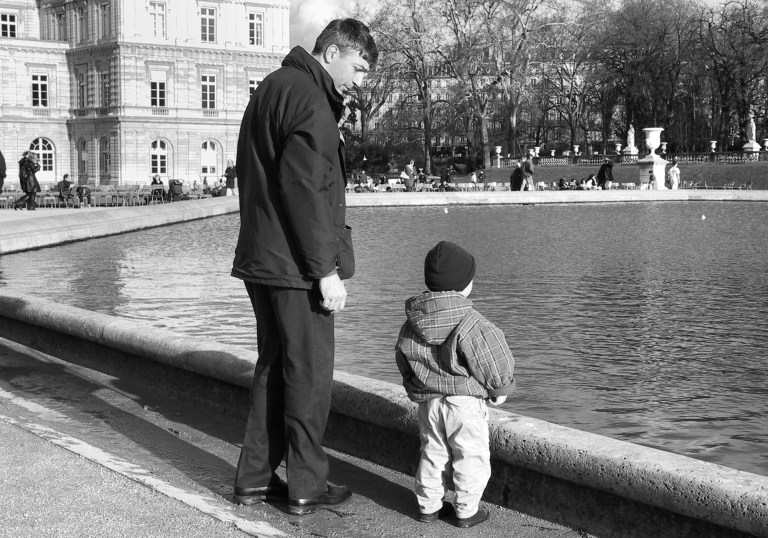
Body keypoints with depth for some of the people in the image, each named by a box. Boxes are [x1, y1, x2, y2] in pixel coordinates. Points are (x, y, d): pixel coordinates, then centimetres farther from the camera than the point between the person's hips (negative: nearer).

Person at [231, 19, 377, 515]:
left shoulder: (273, 88, 17)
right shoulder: (308, 97, -14)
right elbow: (305, 189, -21)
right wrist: (327, 270, -19)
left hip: (261, 259, 10)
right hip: (297, 267, -10)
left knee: (273, 367, 17)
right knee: (309, 374, 1)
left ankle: (255, 478, 24)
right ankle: (307, 488, 11)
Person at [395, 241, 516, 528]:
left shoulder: (411, 323, -1)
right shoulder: (470, 324, -21)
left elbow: (404, 360, 11)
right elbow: (494, 363, -15)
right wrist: (500, 390, 4)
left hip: (427, 404, 6)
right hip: (465, 403, -6)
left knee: (433, 454, 19)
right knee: (471, 459, 9)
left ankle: (429, 506, 27)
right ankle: (467, 511, 16)